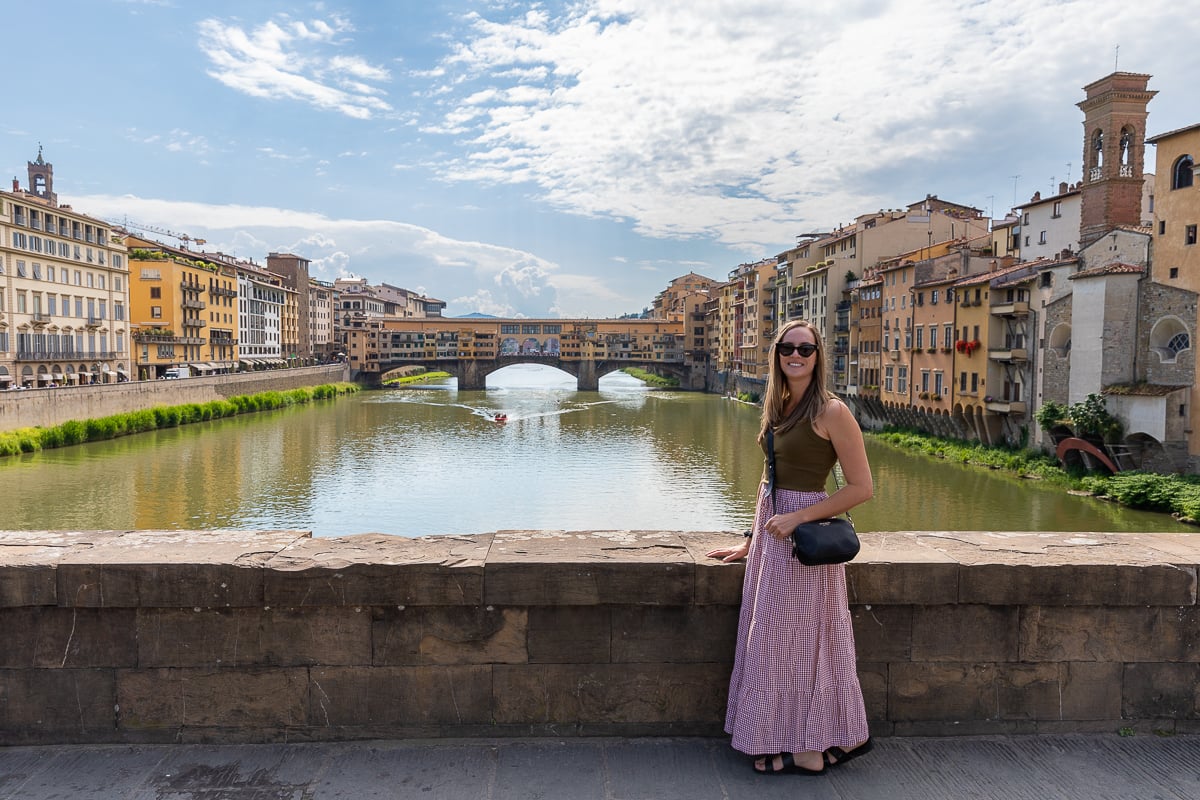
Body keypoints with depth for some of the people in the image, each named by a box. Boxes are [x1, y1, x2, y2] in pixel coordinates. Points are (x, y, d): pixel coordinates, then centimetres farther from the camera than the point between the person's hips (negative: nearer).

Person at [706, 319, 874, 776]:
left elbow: (861, 488, -15)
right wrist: (752, 540, 17)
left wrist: (796, 517, -19)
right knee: (774, 639, 14)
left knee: (795, 638, 2)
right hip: (771, 530, 8)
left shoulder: (830, 412, -13)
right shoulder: (778, 407, 10)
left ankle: (807, 751, 20)